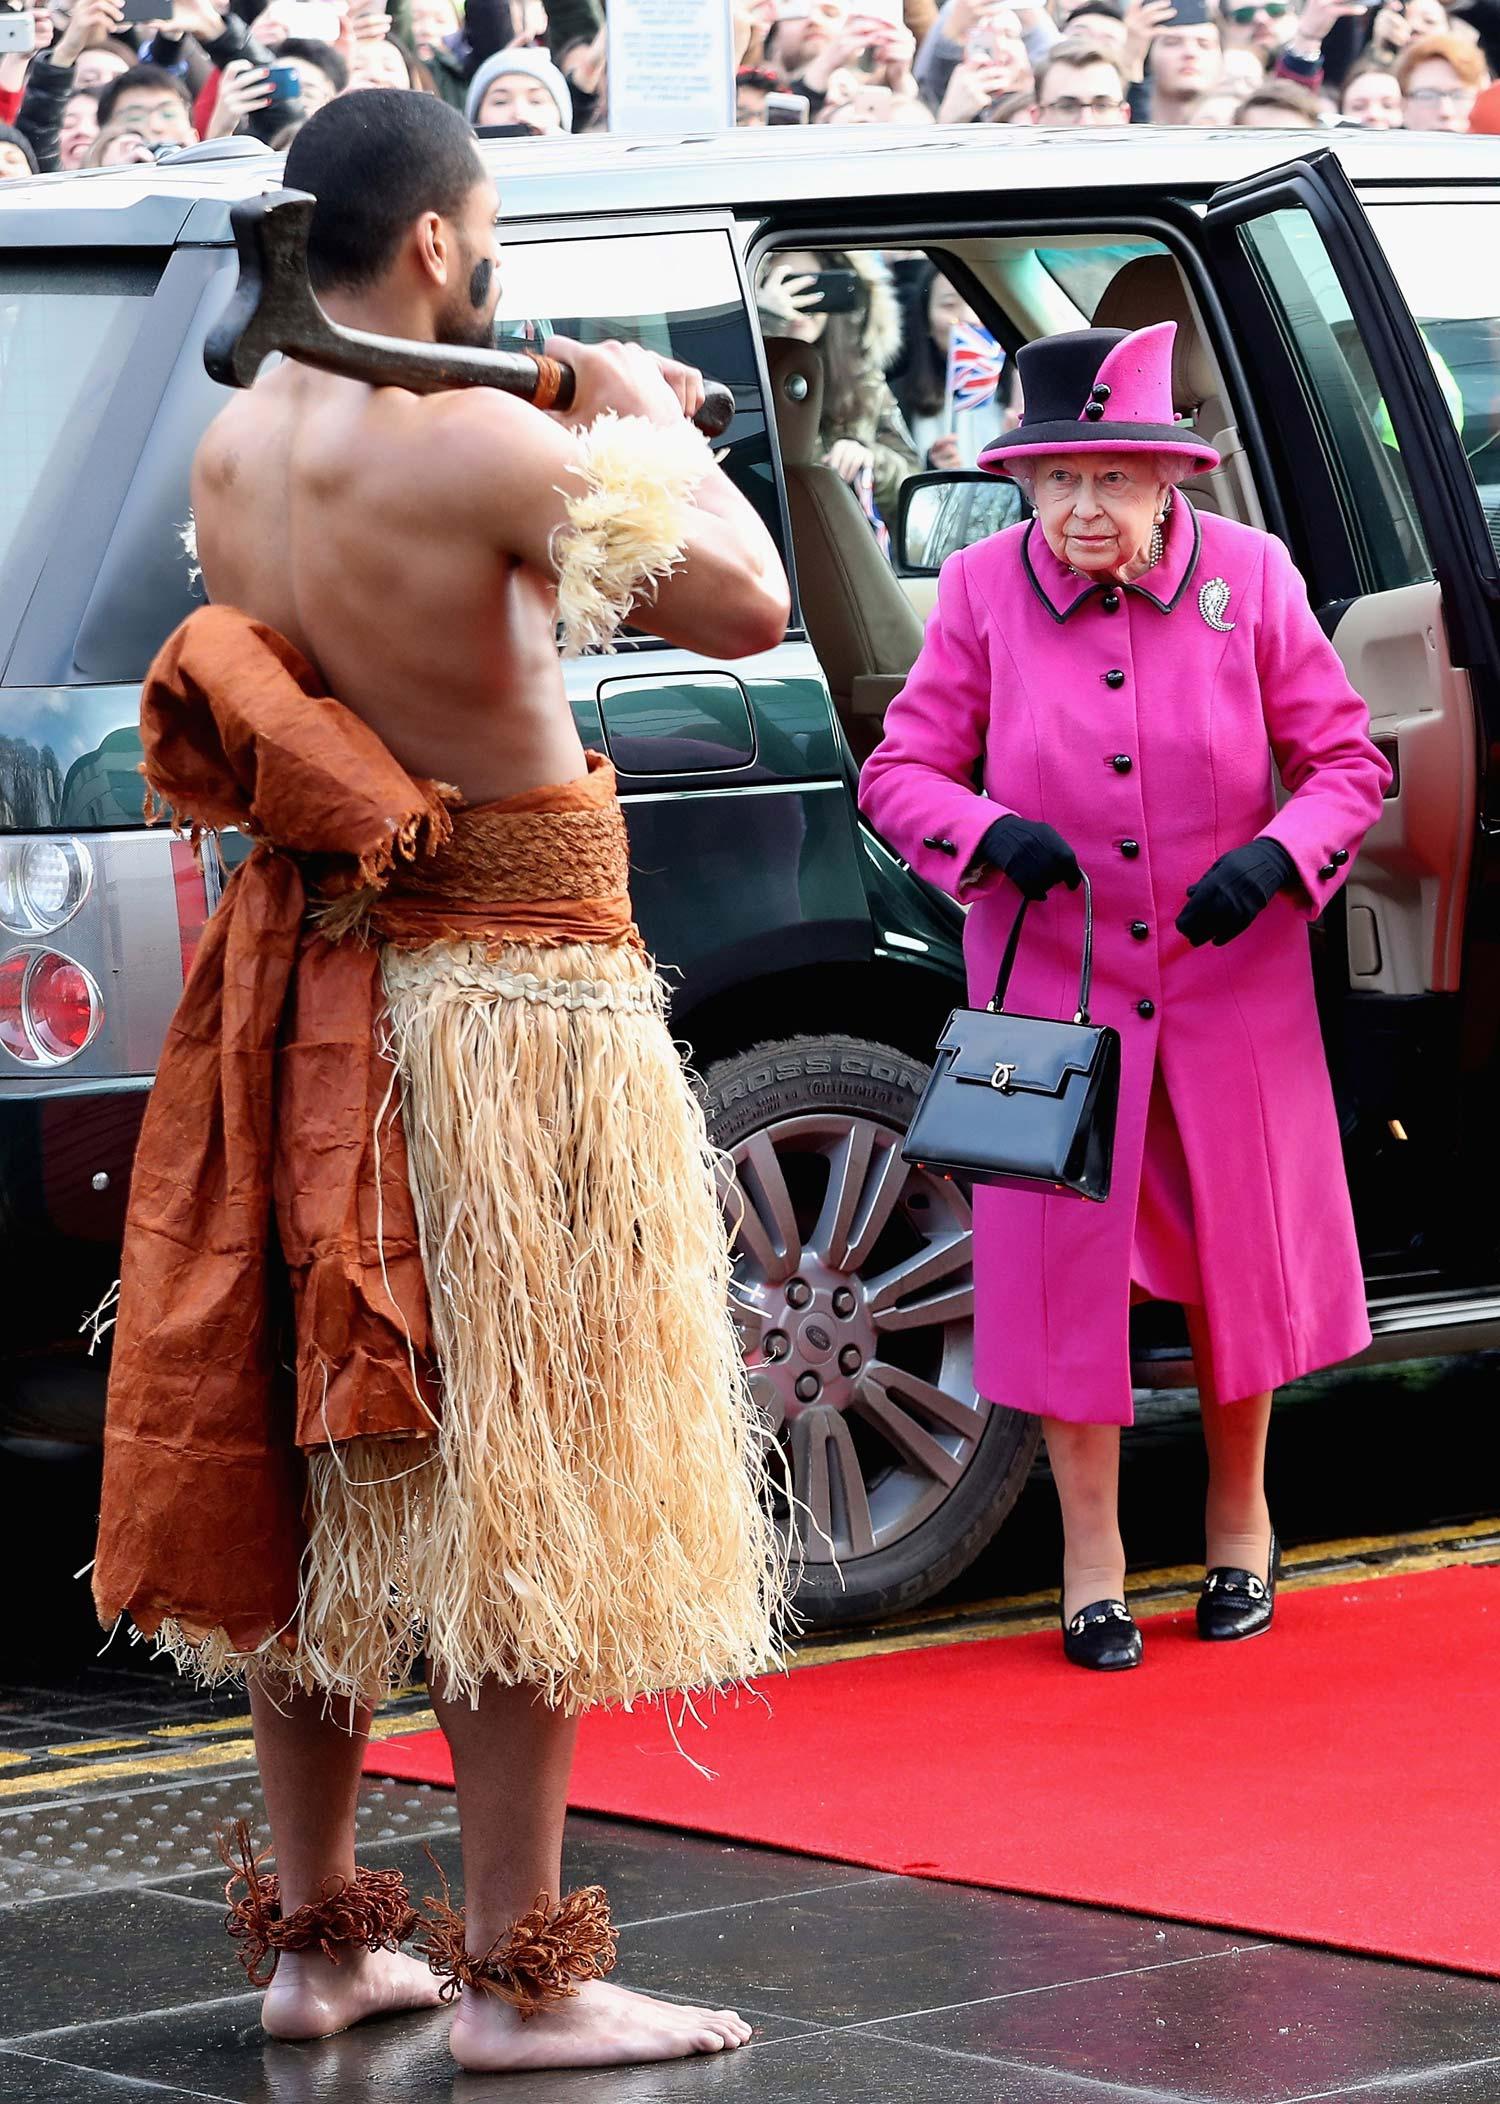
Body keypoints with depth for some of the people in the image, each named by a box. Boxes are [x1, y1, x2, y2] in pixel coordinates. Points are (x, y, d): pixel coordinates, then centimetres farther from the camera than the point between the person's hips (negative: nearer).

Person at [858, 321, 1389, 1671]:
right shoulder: (983, 589, -9)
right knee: (1067, 1261, 2)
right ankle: (1092, 1560, 17)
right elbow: (898, 774, -3)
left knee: (1239, 1251, 12)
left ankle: (1239, 1522, 34)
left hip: (1230, 982, 1)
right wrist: (990, 832, -24)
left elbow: (1348, 760, -2)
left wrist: (1275, 860, -21)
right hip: (1054, 985, -1)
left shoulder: (1249, 576, -8)